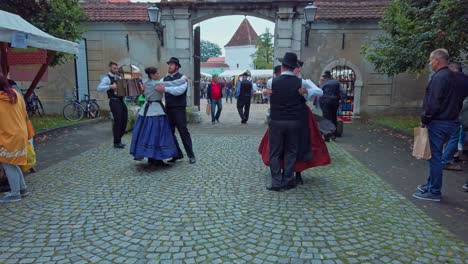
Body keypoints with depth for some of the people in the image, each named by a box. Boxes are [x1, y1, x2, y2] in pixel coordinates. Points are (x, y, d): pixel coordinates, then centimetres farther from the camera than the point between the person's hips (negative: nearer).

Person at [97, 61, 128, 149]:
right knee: (117, 121, -6)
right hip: (114, 102, -8)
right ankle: (116, 142, 5)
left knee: (124, 120, 9)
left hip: (121, 101, 8)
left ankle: (118, 139, 23)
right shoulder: (107, 78, -7)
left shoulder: (118, 77, 16)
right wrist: (110, 86, -30)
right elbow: (99, 88, -21)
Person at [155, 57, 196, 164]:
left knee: (183, 132, -3)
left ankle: (191, 155, 7)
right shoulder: (165, 79, 14)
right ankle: (178, 154, 21)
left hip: (179, 109, -6)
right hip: (168, 109, 7)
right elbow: (155, 85, 11)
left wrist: (165, 89, -29)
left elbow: (179, 90, -23)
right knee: (170, 132, 9)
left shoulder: (182, 78, -6)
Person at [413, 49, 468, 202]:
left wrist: (424, 119, -11)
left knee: (435, 156, -3)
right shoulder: (454, 77, 14)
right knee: (435, 155, 18)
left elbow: (434, 103, -22)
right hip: (451, 121, 10)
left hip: (438, 123, -10)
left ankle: (434, 192, 3)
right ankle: (431, 184, 29)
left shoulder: (439, 77, -16)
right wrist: (453, 115, 21)